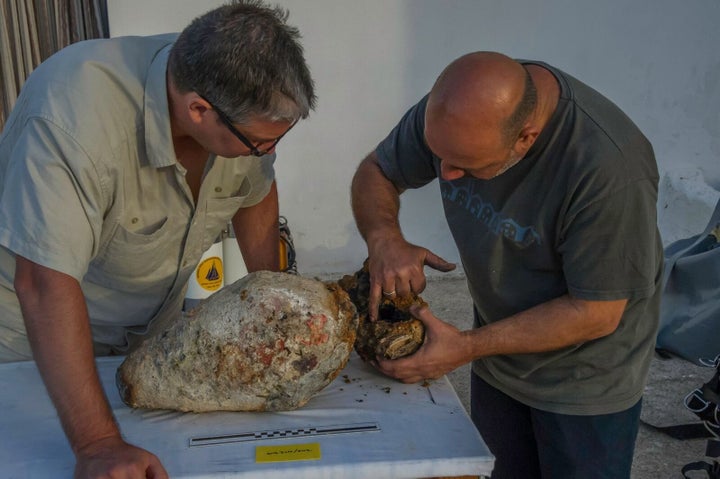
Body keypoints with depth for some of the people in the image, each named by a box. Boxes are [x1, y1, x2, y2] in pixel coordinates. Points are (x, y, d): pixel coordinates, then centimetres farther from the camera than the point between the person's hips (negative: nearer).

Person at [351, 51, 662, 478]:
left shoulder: (610, 168, -36)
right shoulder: (456, 108, -19)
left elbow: (596, 313, -26)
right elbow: (375, 172, -3)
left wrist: (468, 347, -24)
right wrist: (384, 238, -24)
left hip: (585, 376, -5)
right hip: (500, 346, 5)